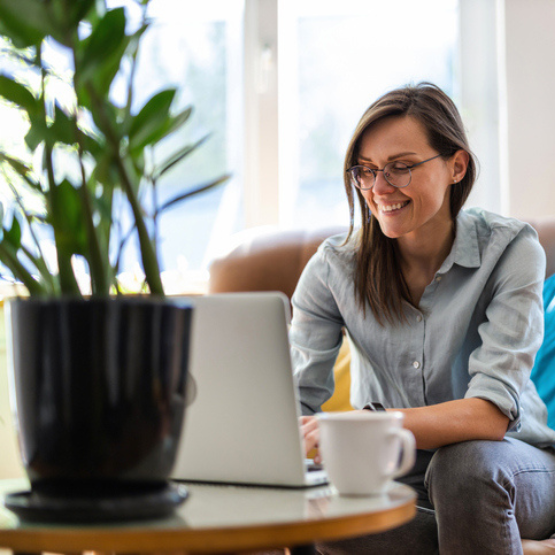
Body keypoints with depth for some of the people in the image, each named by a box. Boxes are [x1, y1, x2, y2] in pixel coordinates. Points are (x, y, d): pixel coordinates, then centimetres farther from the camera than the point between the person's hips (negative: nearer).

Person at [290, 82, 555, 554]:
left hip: (506, 468, -2)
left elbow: (491, 413, -26)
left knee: (465, 461, -36)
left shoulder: (509, 250, -15)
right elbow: (295, 396, -14)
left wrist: (360, 426, -41)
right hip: (392, 480, 2)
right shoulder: (335, 267, -6)